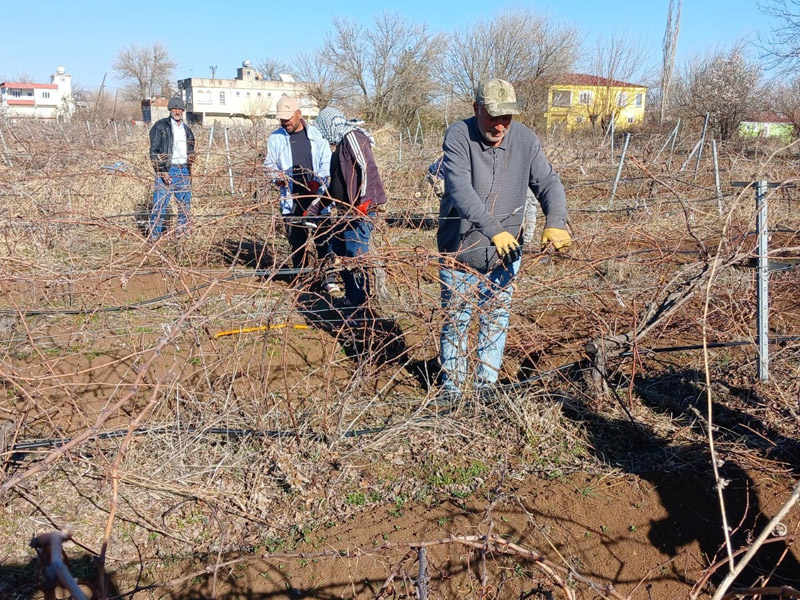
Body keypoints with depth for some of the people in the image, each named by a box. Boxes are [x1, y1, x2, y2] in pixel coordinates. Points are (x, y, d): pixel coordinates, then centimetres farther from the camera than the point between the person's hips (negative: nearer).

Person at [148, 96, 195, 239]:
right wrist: (161, 171, -13)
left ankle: (182, 232, 20)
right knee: (160, 204, -9)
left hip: (184, 171, 6)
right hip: (167, 170, -6)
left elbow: (191, 149, 29)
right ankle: (154, 235, -2)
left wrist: (191, 157, 6)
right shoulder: (160, 126, -1)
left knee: (185, 205, 9)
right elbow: (154, 150, -5)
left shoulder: (187, 130, 17)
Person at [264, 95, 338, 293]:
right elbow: (269, 165, 11)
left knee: (323, 239, 0)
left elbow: (327, 162, 0)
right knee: (296, 242, 8)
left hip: (317, 196, -1)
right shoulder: (275, 138, 5)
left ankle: (328, 278, 8)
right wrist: (276, 177, -11)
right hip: (291, 200, 2)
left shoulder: (316, 134, 1)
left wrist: (318, 181, -17)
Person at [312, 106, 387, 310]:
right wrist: (313, 209, 31)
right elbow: (334, 187, 30)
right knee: (338, 250, 16)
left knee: (356, 256, -9)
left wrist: (364, 200, -29)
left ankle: (360, 301, 0)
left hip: (360, 210, -11)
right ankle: (351, 296, 26)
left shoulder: (352, 136, -6)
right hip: (346, 212, 11)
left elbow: (368, 167, -20)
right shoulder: (341, 145, 24)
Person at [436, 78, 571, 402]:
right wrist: (494, 230, -41)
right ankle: (451, 388, 26)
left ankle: (486, 385, 29)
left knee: (496, 320, 13)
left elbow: (548, 183, -7)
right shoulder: (458, 135, -17)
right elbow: (460, 190, -30)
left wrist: (555, 223, -27)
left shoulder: (525, 139, -6)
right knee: (456, 321, 9)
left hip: (505, 253, 3)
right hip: (460, 252, -3)